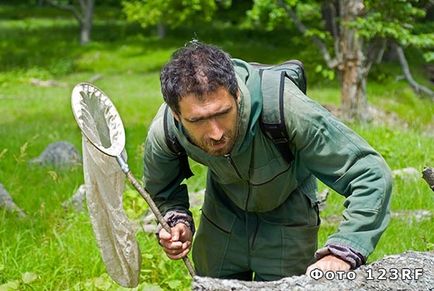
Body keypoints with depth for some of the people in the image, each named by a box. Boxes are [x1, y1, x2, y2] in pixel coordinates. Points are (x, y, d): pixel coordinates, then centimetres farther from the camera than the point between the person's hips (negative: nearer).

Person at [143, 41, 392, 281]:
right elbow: (161, 190, -3)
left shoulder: (282, 105, -41)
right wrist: (178, 221, -25)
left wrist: (342, 254, -51)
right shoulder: (163, 132, -28)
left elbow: (371, 174, -39)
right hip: (223, 213, 2)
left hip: (286, 217, -2)